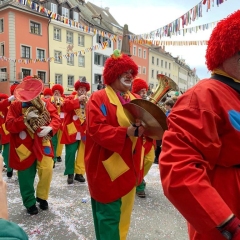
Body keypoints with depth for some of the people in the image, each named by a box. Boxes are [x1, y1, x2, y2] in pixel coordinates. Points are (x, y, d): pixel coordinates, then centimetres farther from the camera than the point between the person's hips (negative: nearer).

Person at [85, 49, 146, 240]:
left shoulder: (136, 100, 12)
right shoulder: (99, 98, -9)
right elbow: (96, 129, -21)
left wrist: (144, 128, -16)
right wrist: (126, 133, -29)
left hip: (129, 166, 7)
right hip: (108, 167, -7)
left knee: (124, 213, 21)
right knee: (109, 215, 5)